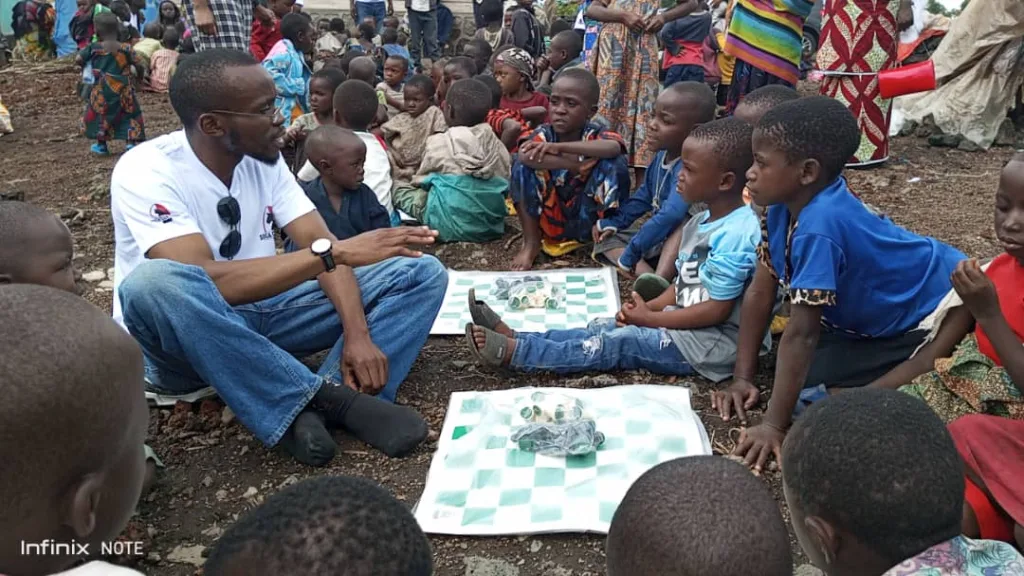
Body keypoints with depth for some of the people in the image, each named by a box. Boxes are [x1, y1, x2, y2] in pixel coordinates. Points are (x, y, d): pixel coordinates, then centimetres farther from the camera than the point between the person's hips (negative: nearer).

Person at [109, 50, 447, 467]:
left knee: (422, 273, -9)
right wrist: (334, 253, -37)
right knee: (156, 282, -42)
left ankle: (309, 409, -27)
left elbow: (320, 244, -9)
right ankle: (330, 398, -30)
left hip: (260, 313, 5)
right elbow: (209, 282, -34)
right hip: (183, 337, -5)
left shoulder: (265, 159, -3)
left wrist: (358, 333, -25)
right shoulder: (146, 172, -21)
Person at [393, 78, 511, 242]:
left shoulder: (438, 143, -11)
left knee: (400, 190, 13)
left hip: (449, 227, -5)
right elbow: (505, 185, 8)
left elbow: (420, 179, 4)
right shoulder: (497, 146, -1)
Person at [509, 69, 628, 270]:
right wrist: (579, 164, -37)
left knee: (614, 163, -24)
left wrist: (558, 147, -43)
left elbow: (614, 148, -39)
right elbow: (525, 156, -34)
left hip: (587, 222, -1)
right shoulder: (543, 135, -10)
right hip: (549, 223, 1)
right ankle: (531, 243, -8)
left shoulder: (595, 134, -13)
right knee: (523, 163, -22)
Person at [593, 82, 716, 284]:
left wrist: (630, 254, -34)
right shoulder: (663, 155, -2)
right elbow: (643, 196, 13)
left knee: (685, 222, -37)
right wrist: (613, 222, 5)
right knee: (606, 238, 3)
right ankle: (647, 275, -24)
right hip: (660, 236, 9)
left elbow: (669, 217, -41)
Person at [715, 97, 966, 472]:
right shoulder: (784, 207, -9)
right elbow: (759, 294, -4)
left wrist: (774, 426, -28)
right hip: (876, 312, 8)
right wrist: (742, 379, -5)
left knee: (806, 387, -17)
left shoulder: (819, 225, -35)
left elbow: (802, 333, -33)